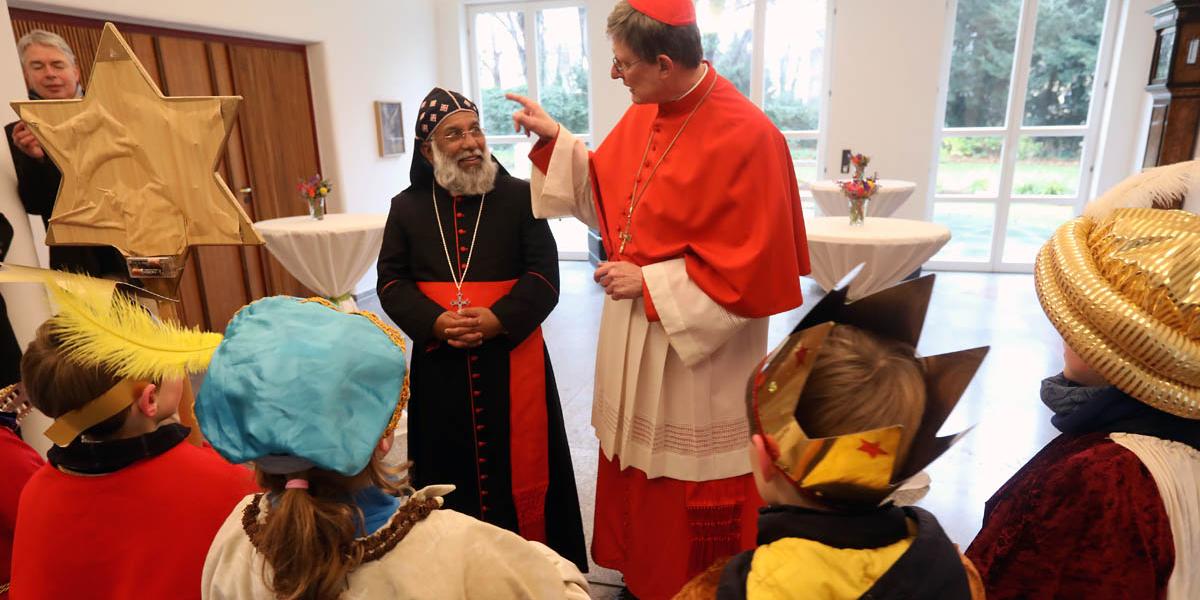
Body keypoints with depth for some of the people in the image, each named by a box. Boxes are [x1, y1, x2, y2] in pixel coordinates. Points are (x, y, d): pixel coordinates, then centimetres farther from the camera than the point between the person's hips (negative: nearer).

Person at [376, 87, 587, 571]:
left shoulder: (520, 198, -1)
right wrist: (434, 322, -15)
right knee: (450, 468, 12)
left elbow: (544, 275, -5)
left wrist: (497, 320, -20)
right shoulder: (407, 208, 6)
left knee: (521, 465, 7)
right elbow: (391, 281, 4)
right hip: (439, 364, 2)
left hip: (513, 359, -2)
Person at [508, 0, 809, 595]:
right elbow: (605, 193, 15)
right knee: (632, 473, 22)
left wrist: (649, 283, -19)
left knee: (688, 502, 11)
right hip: (633, 339, 7)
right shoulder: (643, 115, 2)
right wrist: (552, 138, 5)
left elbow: (753, 270, -21)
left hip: (699, 351, -7)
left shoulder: (747, 138, -22)